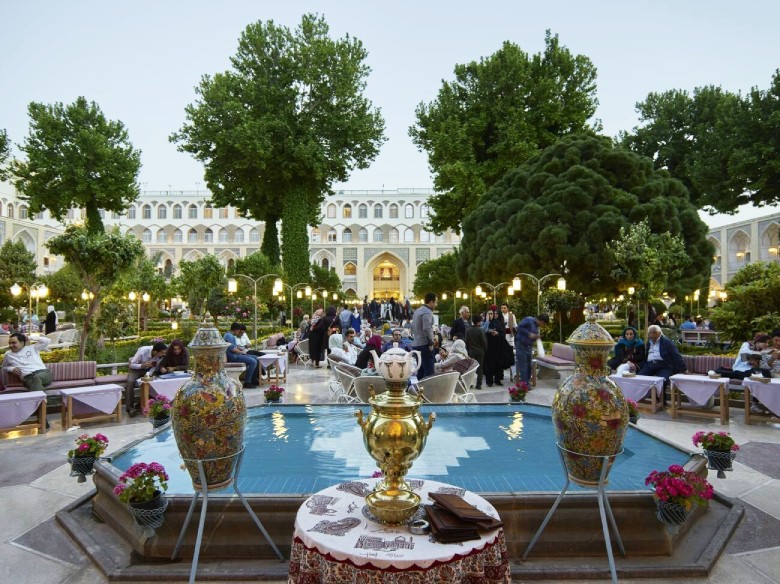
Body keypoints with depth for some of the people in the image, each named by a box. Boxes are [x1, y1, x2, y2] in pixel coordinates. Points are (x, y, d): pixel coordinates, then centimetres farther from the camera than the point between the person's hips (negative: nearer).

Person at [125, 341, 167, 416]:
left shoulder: (160, 355, -20)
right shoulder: (142, 351, -30)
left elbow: (155, 367, -14)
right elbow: (132, 365, -21)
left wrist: (148, 374, -34)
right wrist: (142, 365, -40)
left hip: (148, 370, 3)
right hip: (136, 369, -3)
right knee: (130, 382, -30)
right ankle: (130, 408, -26)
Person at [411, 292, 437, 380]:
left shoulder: (417, 311, 16)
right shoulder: (427, 312, -13)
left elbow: (413, 327, 22)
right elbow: (427, 328, -24)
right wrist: (431, 342, -17)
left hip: (417, 345, 9)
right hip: (425, 345, -9)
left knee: (421, 371, 13)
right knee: (429, 372, -8)